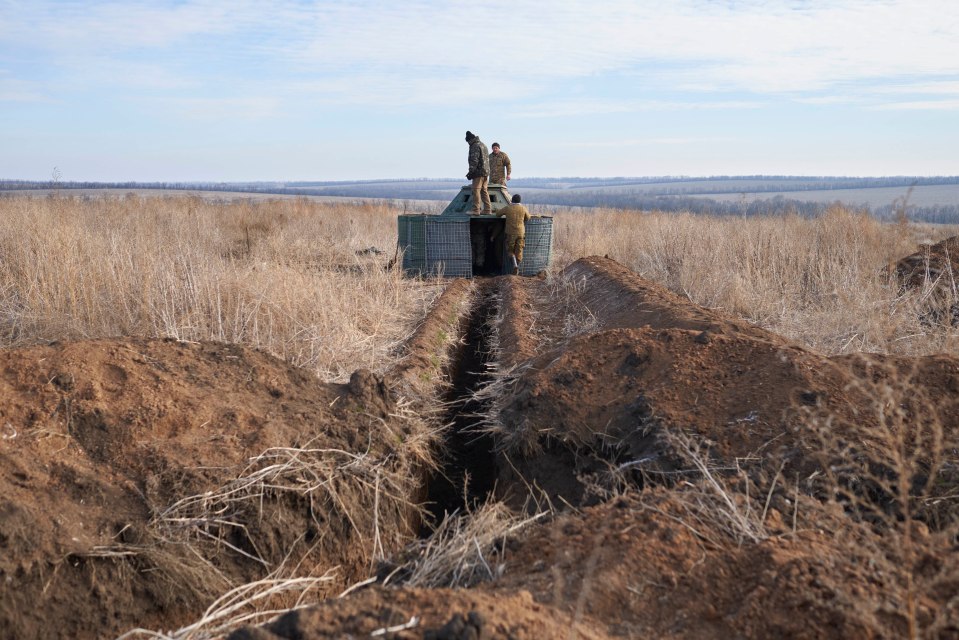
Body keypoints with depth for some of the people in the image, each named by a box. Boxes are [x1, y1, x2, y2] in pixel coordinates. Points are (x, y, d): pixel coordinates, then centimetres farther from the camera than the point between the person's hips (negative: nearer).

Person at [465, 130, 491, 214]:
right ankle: (487, 210, 11)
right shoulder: (483, 145, 21)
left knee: (476, 190, -9)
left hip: (478, 172, -9)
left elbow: (474, 161, -17)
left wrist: (471, 172, -15)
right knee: (484, 191, 12)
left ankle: (476, 210, -12)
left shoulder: (475, 146, -10)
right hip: (486, 172, 9)